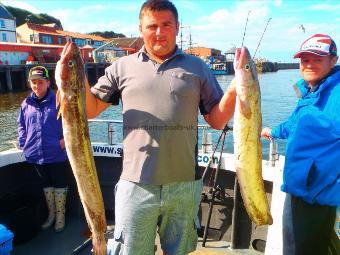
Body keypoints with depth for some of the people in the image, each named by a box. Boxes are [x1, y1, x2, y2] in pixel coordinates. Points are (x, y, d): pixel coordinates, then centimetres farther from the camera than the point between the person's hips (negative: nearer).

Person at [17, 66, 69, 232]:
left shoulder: (58, 101, -8)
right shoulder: (27, 103, 4)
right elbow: (21, 125, 14)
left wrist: (65, 139, -12)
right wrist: (23, 143, 5)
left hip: (57, 154, -4)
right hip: (36, 155, 4)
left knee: (59, 186, 9)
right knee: (47, 185, 19)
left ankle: (60, 216, 25)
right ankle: (51, 214, 37)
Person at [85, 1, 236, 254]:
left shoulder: (198, 68, 5)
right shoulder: (123, 67, 5)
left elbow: (217, 121, 5)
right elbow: (91, 110, 8)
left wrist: (232, 91, -12)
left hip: (185, 185, 1)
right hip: (136, 186, 0)